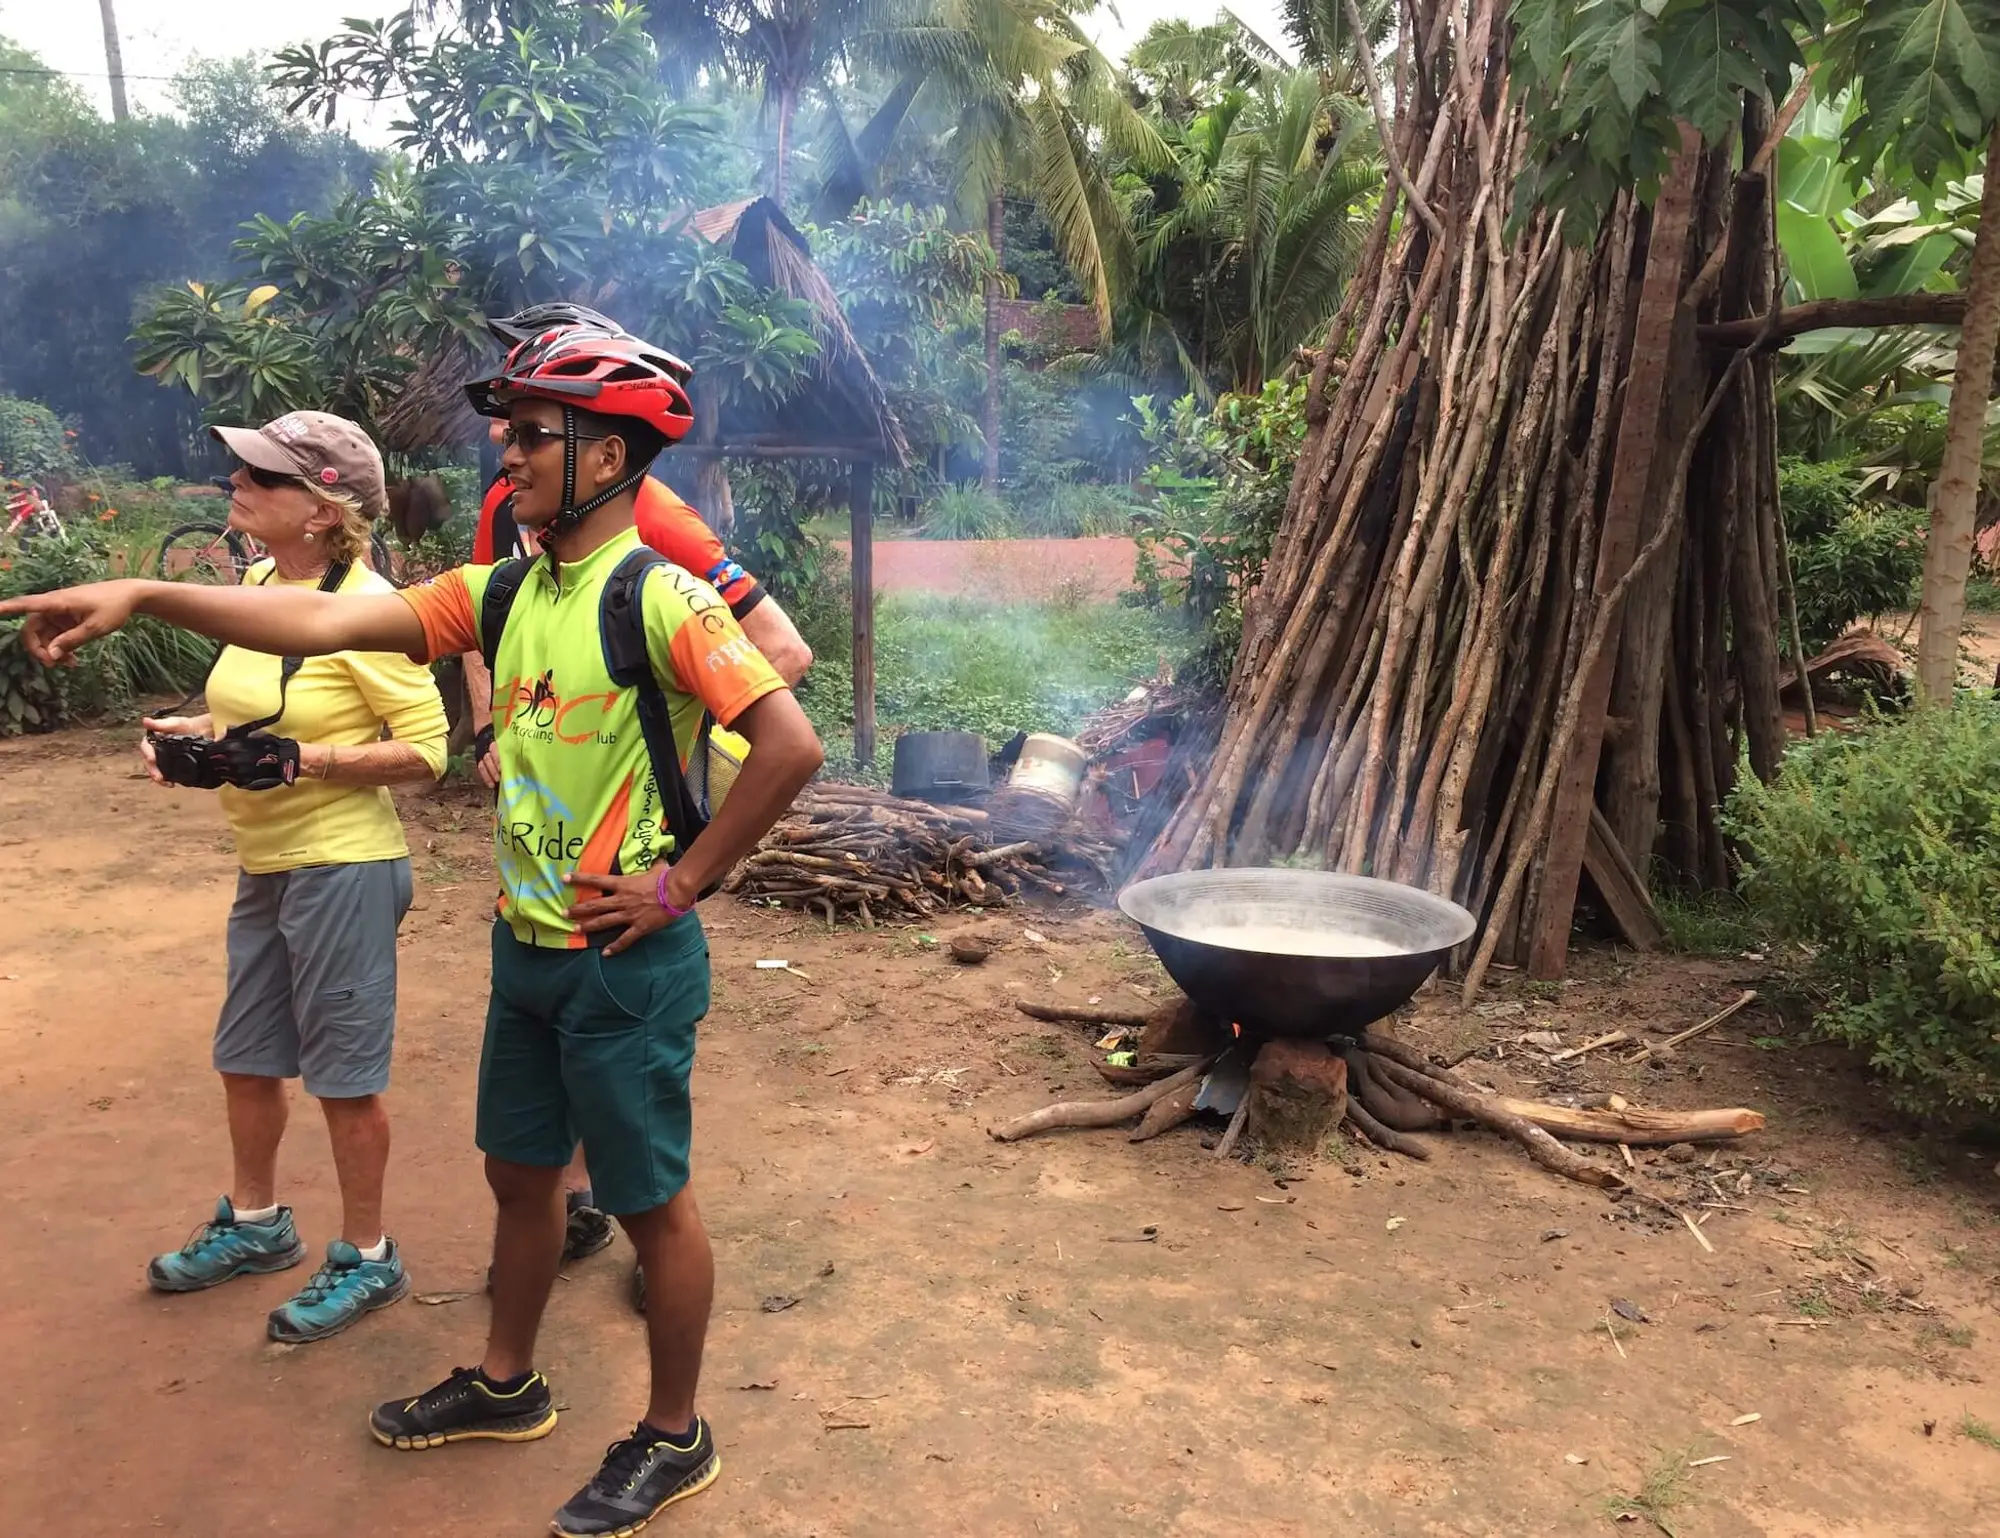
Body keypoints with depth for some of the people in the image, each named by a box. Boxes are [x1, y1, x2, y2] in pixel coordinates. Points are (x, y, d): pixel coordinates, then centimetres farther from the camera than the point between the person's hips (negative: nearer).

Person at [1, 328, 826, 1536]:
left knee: (651, 1201, 8)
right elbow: (326, 623, 0)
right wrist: (141, 597, -8)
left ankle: (675, 1440, 29)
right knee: (521, 1170, 23)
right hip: (529, 947, 8)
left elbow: (791, 746, -25)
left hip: (627, 962, -8)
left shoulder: (662, 597, -18)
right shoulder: (504, 593, 5)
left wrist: (680, 882, -19)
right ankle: (507, 1385, 46)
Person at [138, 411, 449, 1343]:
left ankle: (367, 1260, 25)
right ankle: (255, 1224, 44)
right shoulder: (257, 584, 5)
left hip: (342, 866, -8)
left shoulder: (365, 609, -19)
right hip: (265, 864, 9)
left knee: (344, 1072, 6)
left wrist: (305, 760, -24)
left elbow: (425, 750, -18)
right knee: (246, 1057, 22)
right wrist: (188, 735, 1)